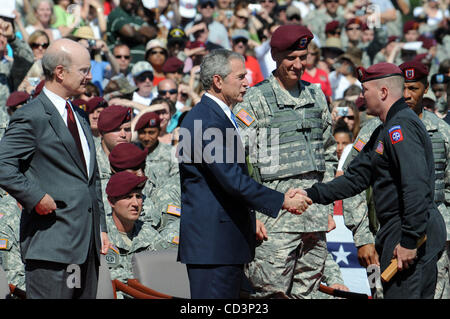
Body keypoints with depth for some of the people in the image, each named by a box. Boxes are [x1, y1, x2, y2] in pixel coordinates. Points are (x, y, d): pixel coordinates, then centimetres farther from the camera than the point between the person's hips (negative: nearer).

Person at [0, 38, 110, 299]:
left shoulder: (80, 116, 19)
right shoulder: (32, 117, -9)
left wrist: (101, 227, 18)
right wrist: (36, 197, -19)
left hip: (88, 239, 9)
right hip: (52, 244, -8)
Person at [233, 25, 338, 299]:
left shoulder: (316, 96, 15)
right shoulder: (256, 99, -3)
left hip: (315, 211, 6)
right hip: (277, 211, -5)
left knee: (306, 291, 7)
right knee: (273, 290, -11)